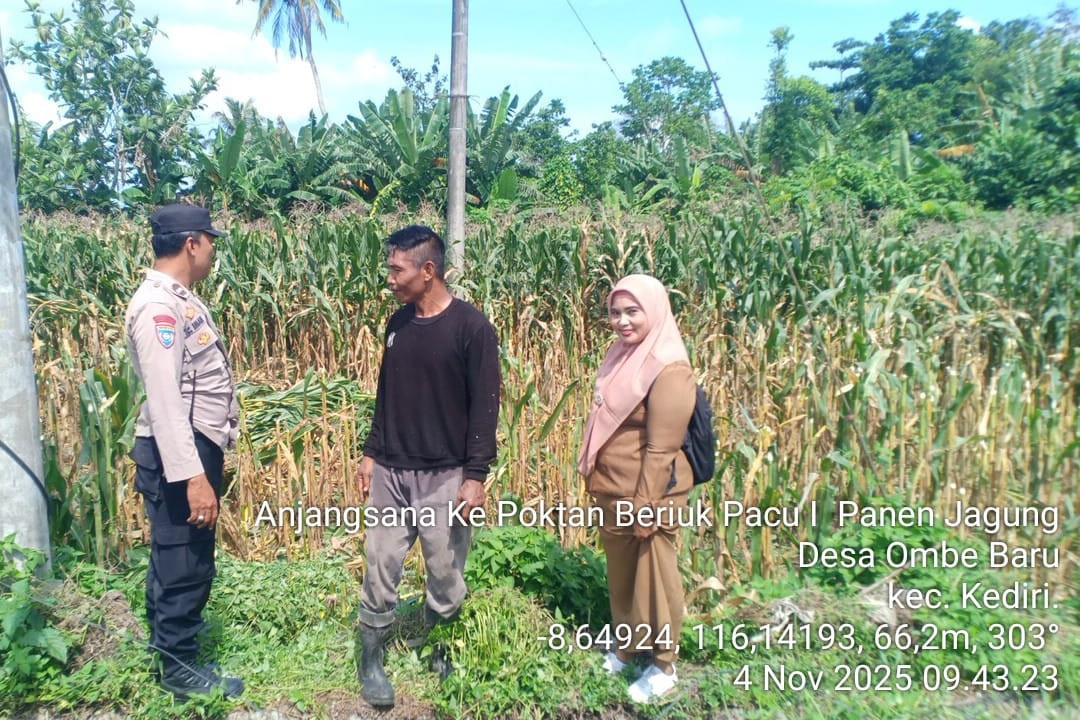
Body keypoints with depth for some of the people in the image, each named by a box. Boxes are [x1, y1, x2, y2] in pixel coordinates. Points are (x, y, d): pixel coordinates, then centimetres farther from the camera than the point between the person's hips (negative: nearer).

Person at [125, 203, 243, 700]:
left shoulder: (180, 298, 10)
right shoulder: (157, 306, -21)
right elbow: (164, 401, -27)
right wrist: (192, 475, -29)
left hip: (197, 445, 10)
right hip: (177, 452, -10)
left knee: (180, 556, 25)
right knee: (184, 562, 4)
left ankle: (168, 634, 45)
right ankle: (179, 666, 21)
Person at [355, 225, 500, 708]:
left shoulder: (471, 328, -13)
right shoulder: (398, 323, 6)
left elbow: (485, 407, -12)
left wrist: (475, 476, -14)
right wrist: (371, 454, 13)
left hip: (445, 477, -4)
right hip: (391, 472, 5)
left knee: (446, 574, 9)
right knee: (380, 569, 8)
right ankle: (371, 659, 25)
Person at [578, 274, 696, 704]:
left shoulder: (669, 369, -22)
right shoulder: (622, 354, 4)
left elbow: (660, 449, -21)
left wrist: (645, 508, -19)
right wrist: (596, 481, 17)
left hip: (646, 494, -8)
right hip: (612, 491, 8)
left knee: (653, 578, 10)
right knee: (620, 573, 22)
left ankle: (663, 666, 29)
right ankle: (625, 646, 43)